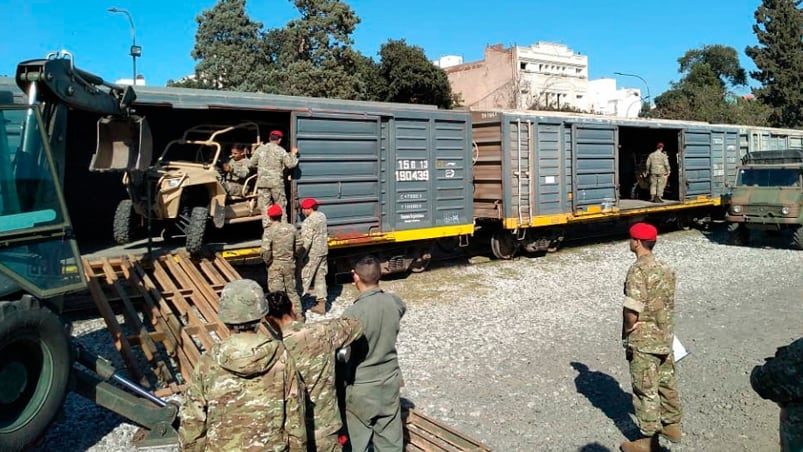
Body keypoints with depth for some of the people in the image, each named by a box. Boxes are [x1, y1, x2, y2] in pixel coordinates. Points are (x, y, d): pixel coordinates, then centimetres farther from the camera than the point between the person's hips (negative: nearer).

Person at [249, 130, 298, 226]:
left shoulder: (260, 149, 2)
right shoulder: (281, 151, -5)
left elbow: (250, 164, 6)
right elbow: (291, 164, -3)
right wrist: (293, 154, 12)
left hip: (262, 182, 2)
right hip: (277, 182, -2)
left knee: (265, 207, 7)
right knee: (281, 206, 9)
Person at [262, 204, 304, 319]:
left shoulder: (269, 231, -15)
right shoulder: (291, 228, -1)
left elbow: (265, 250, -23)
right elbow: (298, 246, 5)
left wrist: (267, 262, -7)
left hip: (275, 265, -4)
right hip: (290, 263, 5)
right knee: (292, 290, 17)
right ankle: (298, 314, 21)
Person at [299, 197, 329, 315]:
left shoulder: (308, 222, -20)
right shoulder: (322, 216, 6)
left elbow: (306, 241, -23)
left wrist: (300, 256, -17)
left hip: (312, 254, -8)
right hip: (323, 251, 8)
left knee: (304, 279, 0)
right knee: (320, 277, 14)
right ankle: (321, 304, 18)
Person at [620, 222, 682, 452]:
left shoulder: (638, 271, -22)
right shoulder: (665, 268, 5)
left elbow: (631, 312, -25)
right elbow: (668, 304, 12)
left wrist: (627, 331, -8)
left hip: (644, 341, -8)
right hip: (665, 337, 8)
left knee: (646, 390, 3)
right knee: (667, 383, 21)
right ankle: (672, 425, 37)